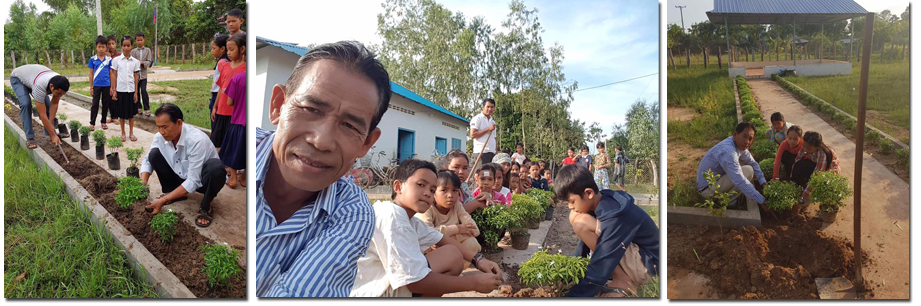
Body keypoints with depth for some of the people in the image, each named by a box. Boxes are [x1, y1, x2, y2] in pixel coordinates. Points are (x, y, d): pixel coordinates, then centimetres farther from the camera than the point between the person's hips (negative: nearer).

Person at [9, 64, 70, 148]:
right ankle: (29, 137, -13)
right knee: (26, 104, -23)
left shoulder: (60, 84, -31)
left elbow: (54, 104, -16)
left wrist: (50, 124, -20)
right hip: (17, 78, -6)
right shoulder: (40, 87, -47)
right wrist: (53, 136, -38)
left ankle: (49, 132, 5)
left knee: (46, 103, -9)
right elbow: (42, 115, -41)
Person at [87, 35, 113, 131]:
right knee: (95, 104, 3)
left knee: (106, 104, 9)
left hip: (106, 85, 1)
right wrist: (91, 86, 2)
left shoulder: (109, 59, 1)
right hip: (97, 85, -1)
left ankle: (103, 122, 21)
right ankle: (92, 123, 10)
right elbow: (91, 73, 4)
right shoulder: (92, 59, 0)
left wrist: (112, 87, 1)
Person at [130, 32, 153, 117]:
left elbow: (149, 62, -2)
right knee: (136, 91, 7)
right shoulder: (133, 51, 5)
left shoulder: (147, 50, 5)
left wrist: (142, 62, -18)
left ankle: (147, 109, -5)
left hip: (143, 74, -1)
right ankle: (138, 107, 19)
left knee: (143, 90, -12)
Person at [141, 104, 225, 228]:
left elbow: (193, 182, -32)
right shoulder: (160, 137, -14)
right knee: (154, 153, -11)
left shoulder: (197, 140, -33)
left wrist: (164, 200, -33)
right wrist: (142, 185, -15)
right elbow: (147, 160, 3)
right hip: (181, 176, 6)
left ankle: (206, 206, -11)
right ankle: (172, 193, 9)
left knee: (215, 167, -39)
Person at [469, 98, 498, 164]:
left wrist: (496, 152, 12)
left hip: (492, 153, 7)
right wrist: (488, 129, -11)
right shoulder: (477, 118, -1)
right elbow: (472, 135, -12)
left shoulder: (493, 122, 22)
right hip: (481, 152, -7)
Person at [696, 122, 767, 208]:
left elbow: (753, 163, 11)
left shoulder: (739, 144, -1)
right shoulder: (728, 151, -31)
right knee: (748, 171, -19)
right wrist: (761, 201, -28)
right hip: (707, 189, -10)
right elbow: (740, 181, -33)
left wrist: (763, 182, 1)